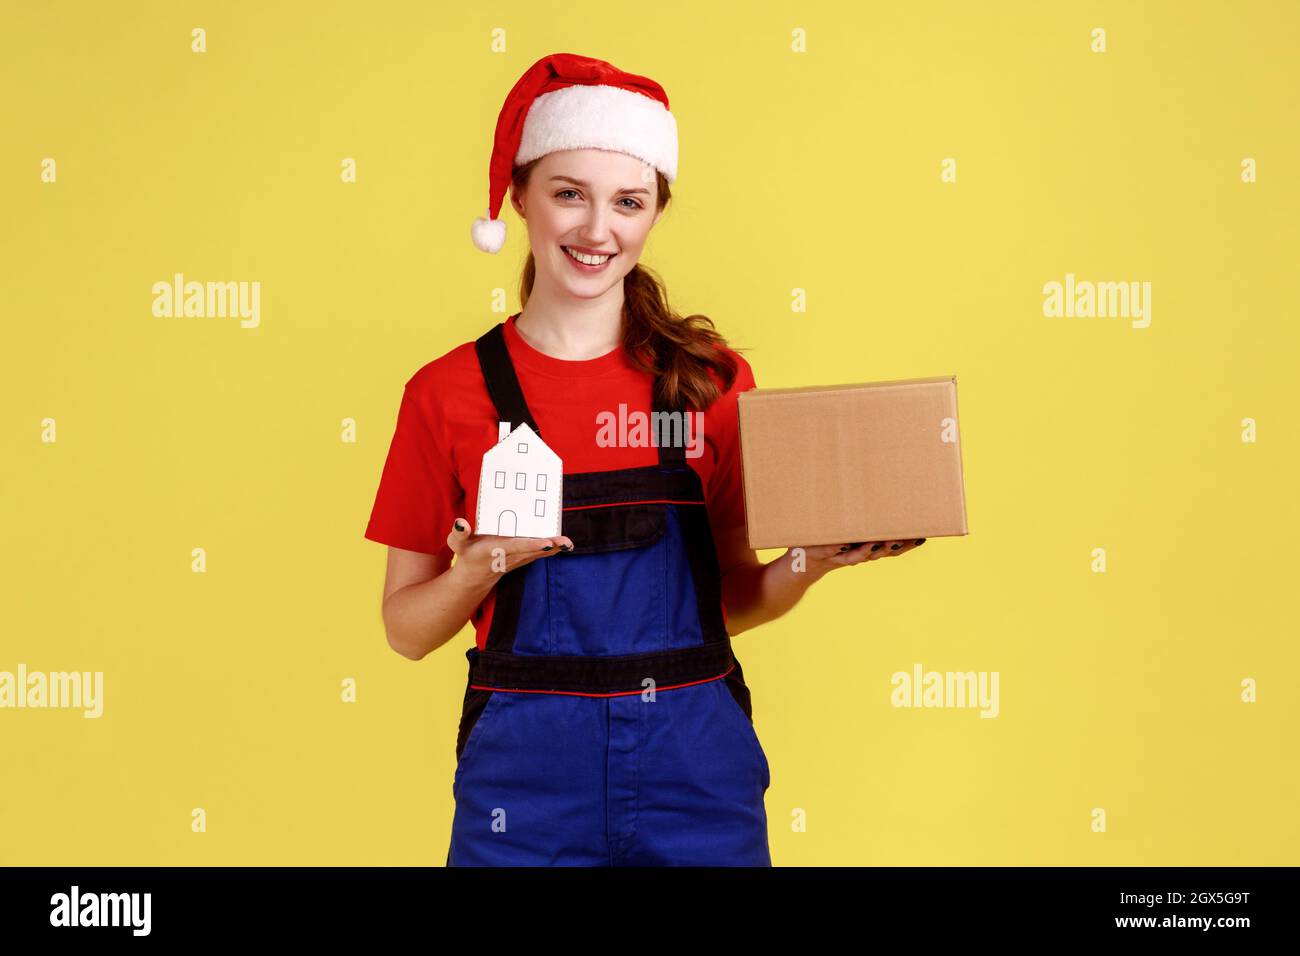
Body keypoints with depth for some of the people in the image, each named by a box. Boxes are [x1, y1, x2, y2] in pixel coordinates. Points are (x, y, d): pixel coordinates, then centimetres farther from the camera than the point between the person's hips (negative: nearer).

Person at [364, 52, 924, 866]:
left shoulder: (713, 378, 1)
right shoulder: (449, 393, -2)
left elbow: (730, 595, 8)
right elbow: (407, 628, 3)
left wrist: (812, 563, -10)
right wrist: (480, 570, -16)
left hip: (696, 765, 1)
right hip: (526, 769, -1)